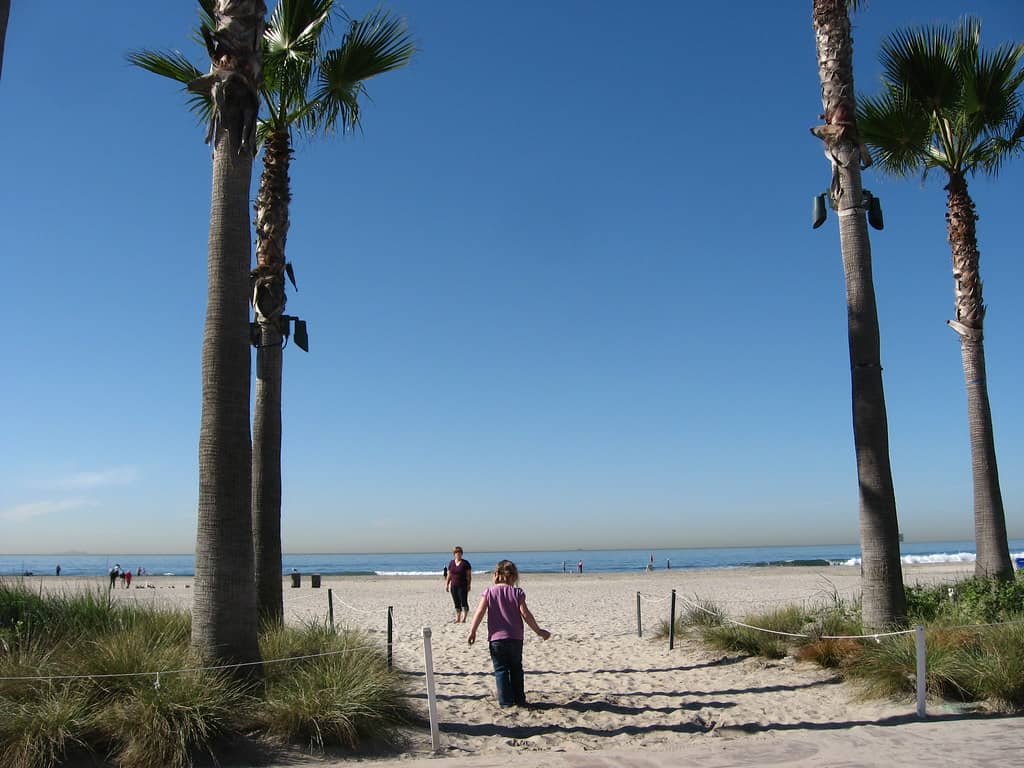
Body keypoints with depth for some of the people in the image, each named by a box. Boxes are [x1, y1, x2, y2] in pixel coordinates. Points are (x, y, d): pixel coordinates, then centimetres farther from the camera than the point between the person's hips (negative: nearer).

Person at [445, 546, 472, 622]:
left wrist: (469, 585, -11)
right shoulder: (451, 563, 9)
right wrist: (446, 584, 9)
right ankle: (457, 618, 14)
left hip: (463, 586, -4)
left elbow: (469, 575, -4)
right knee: (456, 603, 8)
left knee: (464, 602, -10)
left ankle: (464, 618, -9)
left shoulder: (465, 563, -3)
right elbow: (448, 575, 14)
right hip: (453, 586, 4)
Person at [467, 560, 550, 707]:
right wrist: (539, 631, 3)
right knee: (516, 669, 15)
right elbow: (526, 614, -5)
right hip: (515, 638, 1)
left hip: (496, 637, -1)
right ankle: (519, 699, 18)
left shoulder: (489, 591, -2)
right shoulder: (517, 593, -3)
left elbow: (480, 612, -7)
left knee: (501, 670, 6)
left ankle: (505, 700, 2)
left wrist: (472, 631, -2)